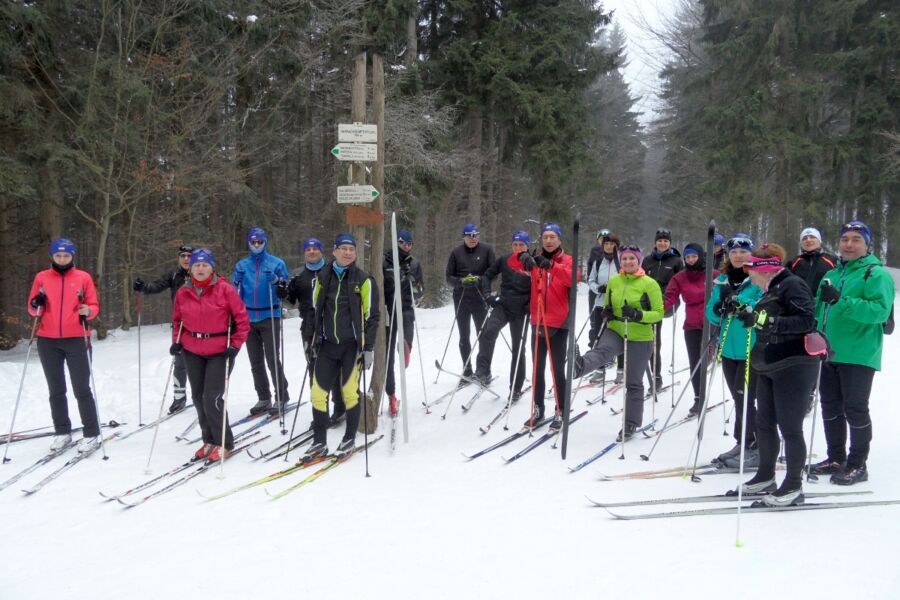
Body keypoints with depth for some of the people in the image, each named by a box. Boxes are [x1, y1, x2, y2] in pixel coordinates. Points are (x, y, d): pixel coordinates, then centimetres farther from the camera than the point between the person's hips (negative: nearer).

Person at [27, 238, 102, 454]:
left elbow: (94, 306, 2)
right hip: (48, 341, 3)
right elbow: (33, 309, 9)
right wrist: (36, 306, -14)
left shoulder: (83, 277, 1)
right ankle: (62, 432, 21)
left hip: (77, 340, -3)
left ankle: (91, 434, 5)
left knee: (82, 389, -2)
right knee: (56, 390, 11)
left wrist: (88, 311, -20)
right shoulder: (41, 278, 6)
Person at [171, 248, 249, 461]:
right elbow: (177, 319, 16)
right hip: (192, 352, 5)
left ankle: (224, 443, 7)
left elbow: (242, 318, -7)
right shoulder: (183, 292, 2)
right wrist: (176, 342, 3)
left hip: (220, 351, -5)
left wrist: (236, 345, -14)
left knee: (212, 398, -10)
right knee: (198, 397, 11)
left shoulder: (224, 289, -10)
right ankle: (209, 440, 27)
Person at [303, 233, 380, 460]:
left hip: (352, 345, -3)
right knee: (318, 392, 0)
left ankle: (350, 439, 20)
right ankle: (319, 442, 11)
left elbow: (371, 315, -5)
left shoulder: (363, 279, -5)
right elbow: (315, 310, 15)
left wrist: (368, 347, -10)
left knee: (349, 392, 3)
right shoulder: (323, 277, 6)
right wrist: (314, 339, 13)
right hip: (327, 345, 4)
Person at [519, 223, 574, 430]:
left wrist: (551, 266, -40)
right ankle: (538, 410, 21)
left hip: (559, 323, -3)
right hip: (538, 322, 4)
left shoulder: (567, 261, -3)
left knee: (557, 369, -1)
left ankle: (560, 412, 10)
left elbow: (572, 278, -24)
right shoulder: (535, 260, 7)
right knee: (537, 368, 10)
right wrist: (523, 257, -30)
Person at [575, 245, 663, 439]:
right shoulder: (613, 281, 5)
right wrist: (607, 313, -6)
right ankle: (577, 367, -63)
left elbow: (659, 313, -8)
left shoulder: (650, 284, -7)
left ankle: (631, 423, 18)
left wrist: (638, 315, -25)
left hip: (640, 339, -2)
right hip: (616, 331, 2)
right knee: (600, 352, -31)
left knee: (633, 383, 6)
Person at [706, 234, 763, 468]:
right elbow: (711, 314, 10)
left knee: (745, 398, -6)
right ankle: (742, 444, 23)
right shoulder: (722, 280, 11)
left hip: (752, 350, -6)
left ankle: (752, 449, 4)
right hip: (728, 349, 6)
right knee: (738, 399, 13)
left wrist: (744, 304, -27)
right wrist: (718, 309, -11)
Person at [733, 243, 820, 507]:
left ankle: (793, 486, 6)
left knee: (790, 427, -4)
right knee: (764, 423, 14)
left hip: (794, 366, -10)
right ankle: (765, 477, 27)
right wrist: (750, 314, 5)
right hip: (770, 367, 10)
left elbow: (807, 321, -23)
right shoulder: (771, 290, 16)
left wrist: (765, 320, -28)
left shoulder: (793, 285, -12)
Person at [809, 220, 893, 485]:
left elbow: (880, 310, -23)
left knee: (855, 410, -1)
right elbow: (820, 310, 22)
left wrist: (841, 301, -32)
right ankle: (836, 458, 26)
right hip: (831, 353, 7)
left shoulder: (877, 274, -8)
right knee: (831, 408, 14)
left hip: (858, 355, -7)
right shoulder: (832, 274, 15)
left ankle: (857, 465, 10)